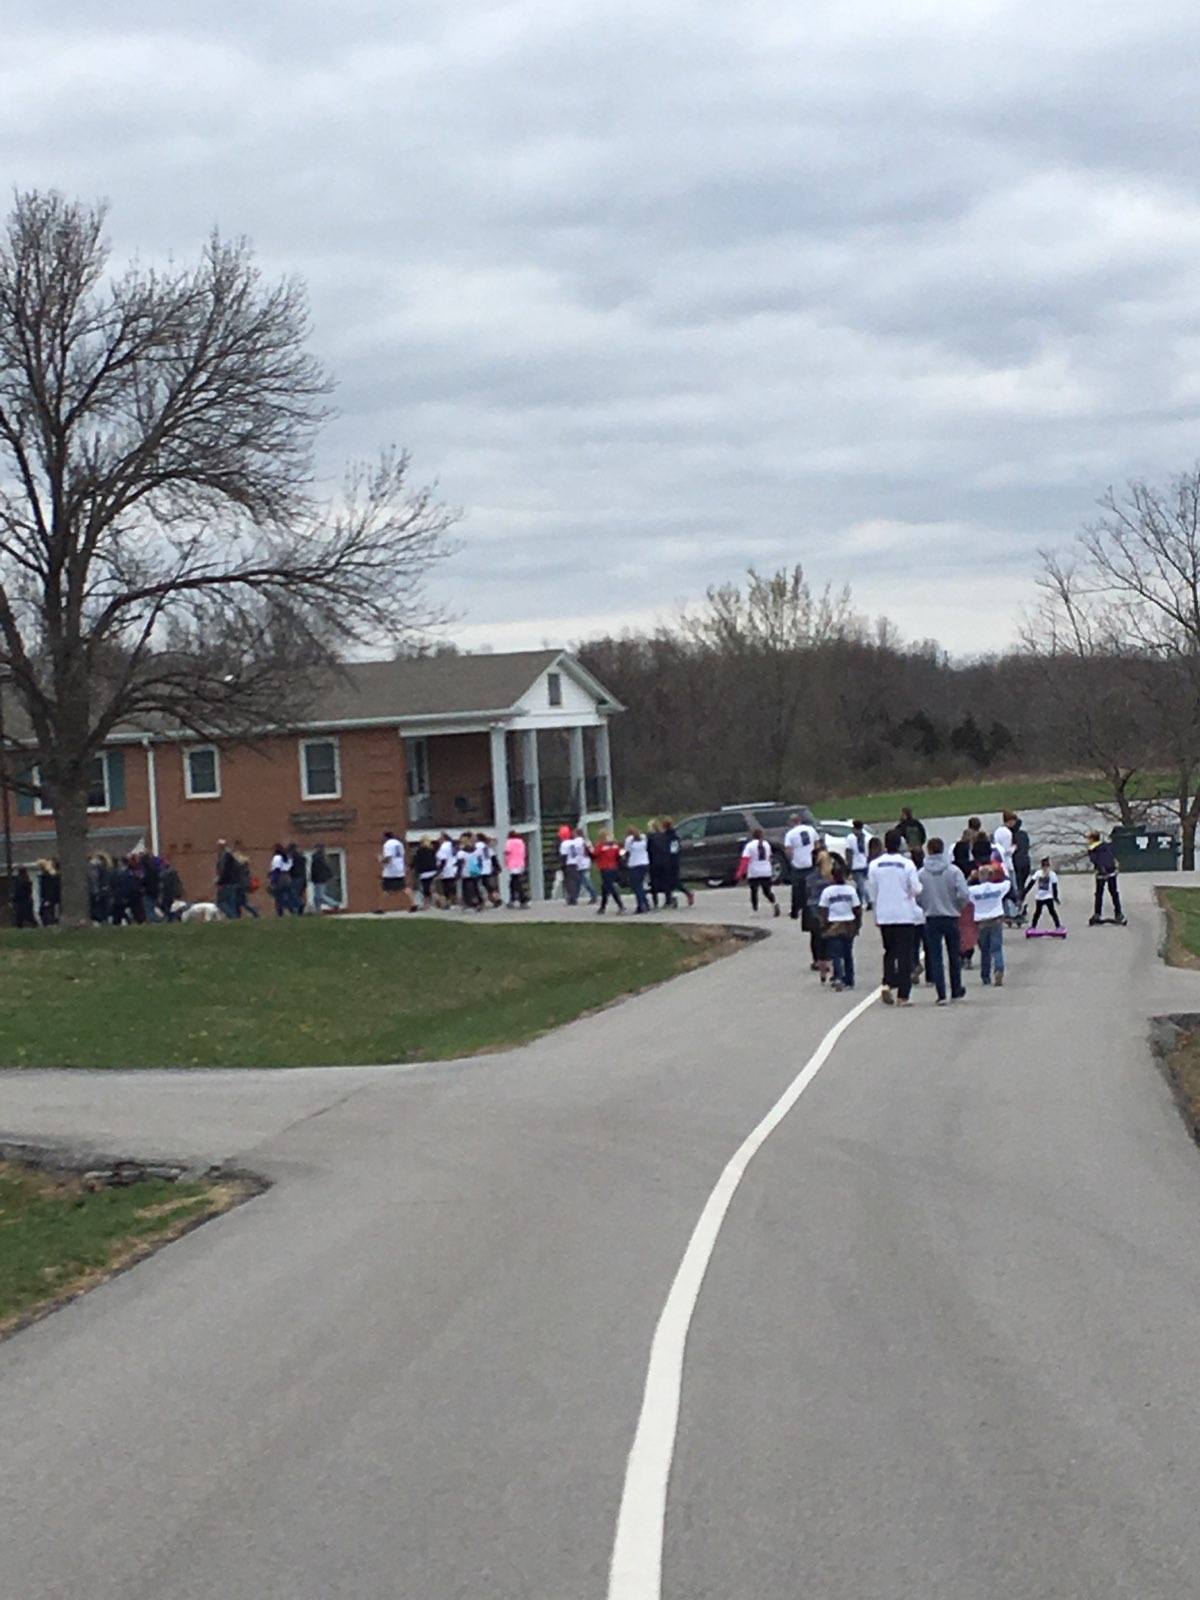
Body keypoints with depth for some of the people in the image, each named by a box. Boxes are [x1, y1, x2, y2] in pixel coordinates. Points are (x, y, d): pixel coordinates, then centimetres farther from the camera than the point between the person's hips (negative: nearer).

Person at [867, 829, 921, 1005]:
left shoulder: (874, 865, -1)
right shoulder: (907, 864, -11)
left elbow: (872, 892, 6)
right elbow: (916, 890, -8)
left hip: (884, 916, 3)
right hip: (905, 915, -3)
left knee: (889, 951, 17)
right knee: (905, 954, 2)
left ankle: (887, 984, -3)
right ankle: (902, 995, 0)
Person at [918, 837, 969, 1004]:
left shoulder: (920, 874, -6)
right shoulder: (953, 871, -8)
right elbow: (964, 895, -13)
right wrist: (959, 908, 7)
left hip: (931, 919, 0)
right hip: (951, 918, 0)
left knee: (935, 957, 2)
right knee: (954, 956, 16)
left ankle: (941, 994, -6)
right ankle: (956, 990, 27)